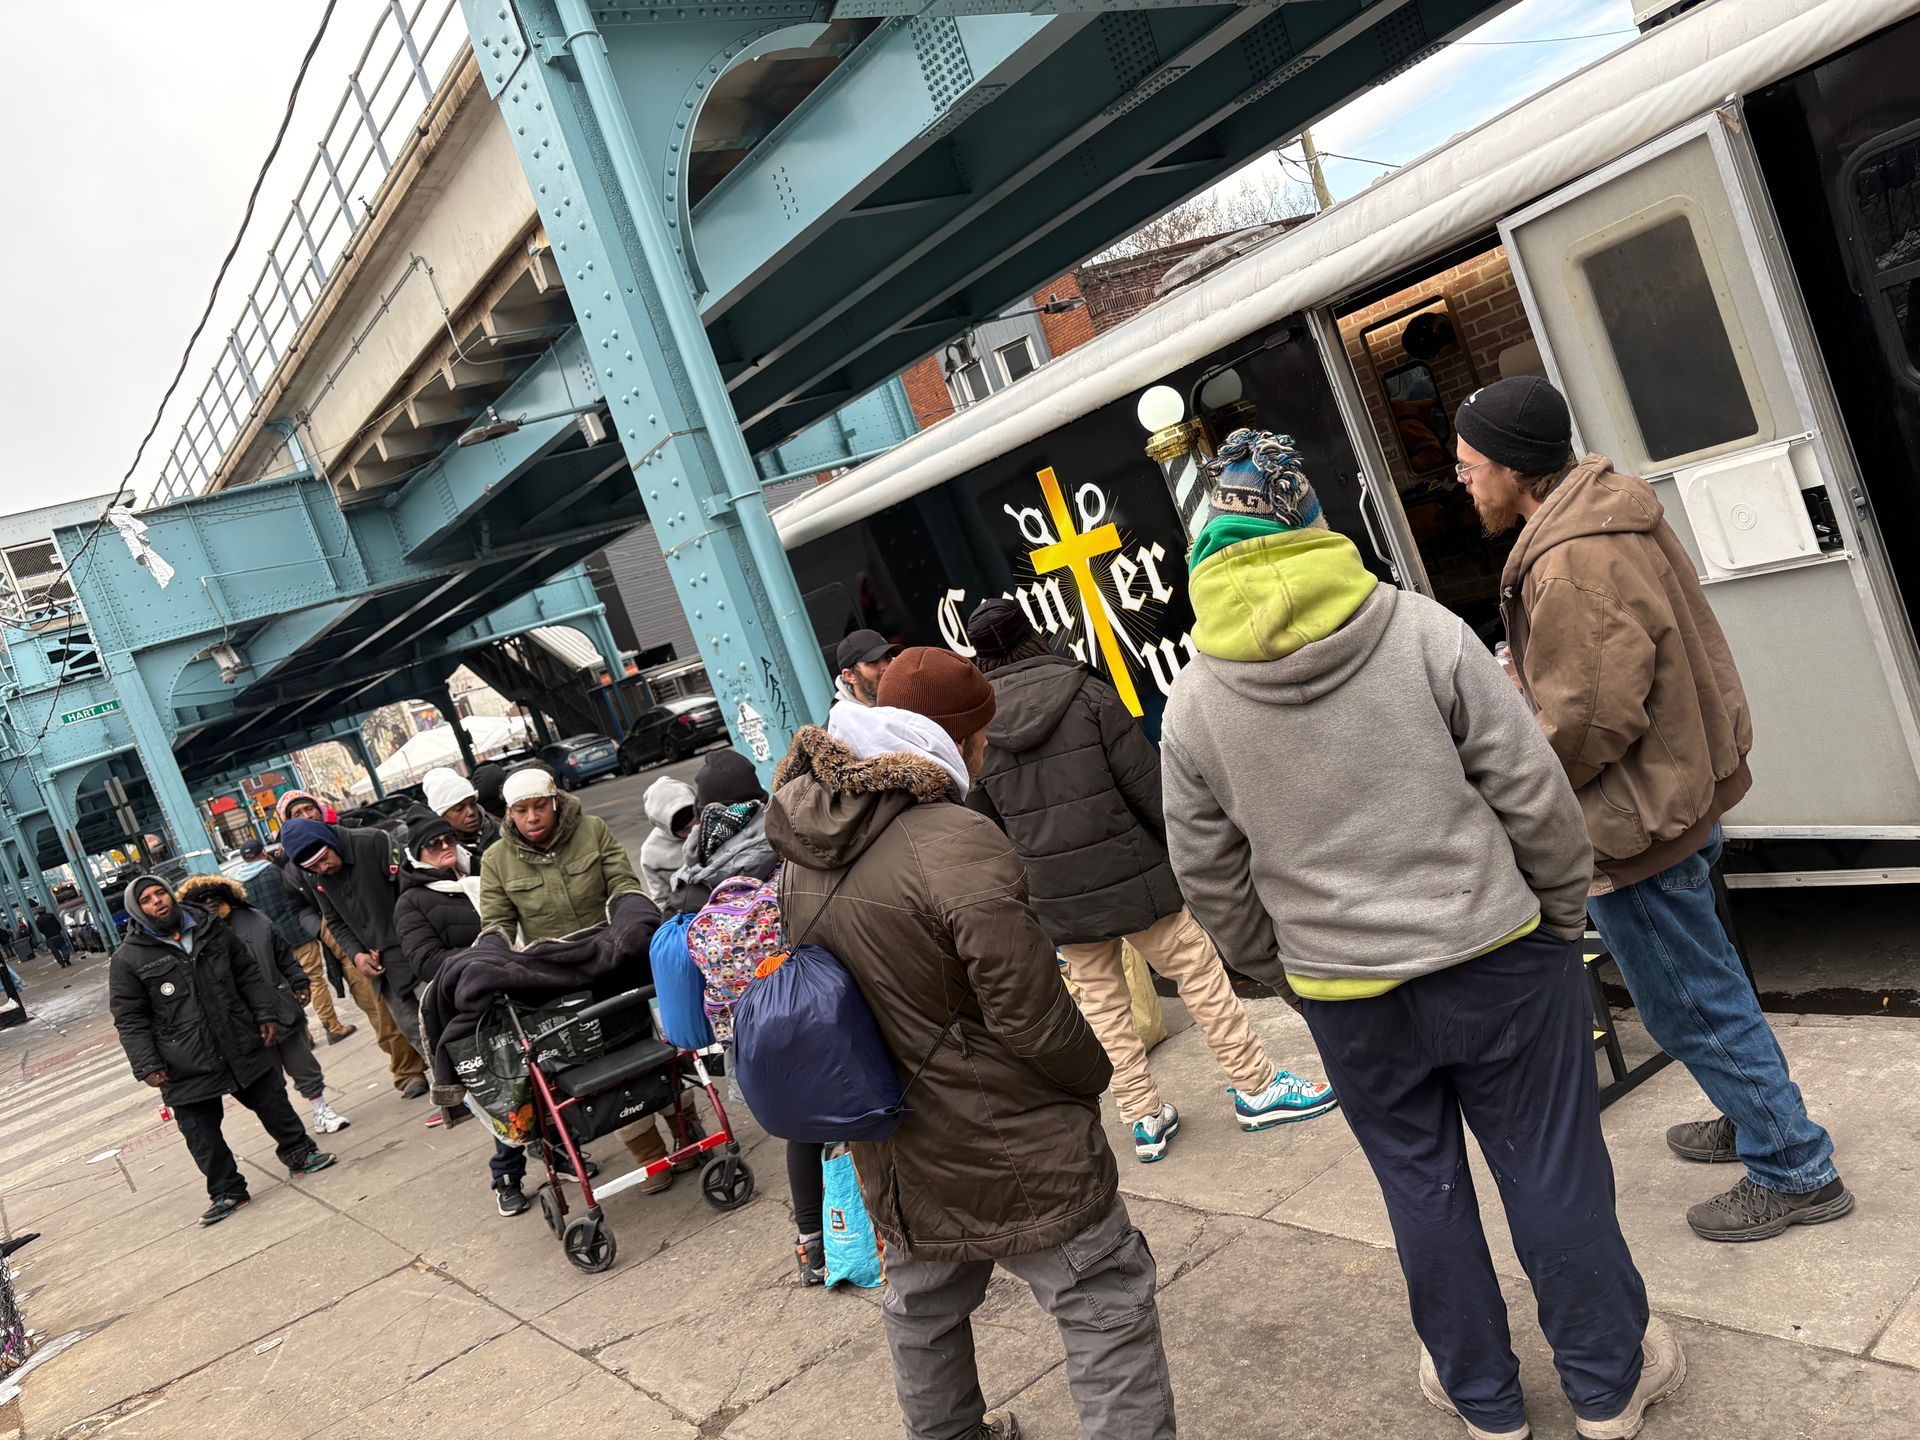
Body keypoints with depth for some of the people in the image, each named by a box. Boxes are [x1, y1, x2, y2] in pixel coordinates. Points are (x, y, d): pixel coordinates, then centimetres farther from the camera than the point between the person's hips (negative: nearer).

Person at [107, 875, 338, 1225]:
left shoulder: (211, 928, 5)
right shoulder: (128, 959, -7)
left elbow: (248, 974, 11)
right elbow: (130, 1020, -6)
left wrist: (266, 1014, 5)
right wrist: (148, 1066, -11)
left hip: (242, 1045, 3)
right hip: (186, 1065, -3)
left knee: (273, 1102, 13)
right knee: (202, 1132, 4)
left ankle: (299, 1154, 31)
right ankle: (226, 1191, 19)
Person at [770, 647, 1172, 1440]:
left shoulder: (804, 856, -2)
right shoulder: (957, 843, -27)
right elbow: (1030, 1013, -24)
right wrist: (1093, 1073, -4)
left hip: (896, 1155, 8)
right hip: (1005, 1148, -8)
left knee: (923, 1304, 27)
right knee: (1107, 1303, 8)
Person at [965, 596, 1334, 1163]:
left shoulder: (977, 728, -1)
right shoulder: (1087, 695, -8)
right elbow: (1147, 784, -9)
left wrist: (1021, 895, 17)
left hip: (1056, 897, 3)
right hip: (1128, 875, -3)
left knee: (1100, 1001, 15)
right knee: (1200, 973, 11)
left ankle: (1144, 1117, 23)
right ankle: (1257, 1086, 21)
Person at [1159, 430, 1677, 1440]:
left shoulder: (1193, 702, -7)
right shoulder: (1422, 630, -12)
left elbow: (1211, 879, 1)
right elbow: (1534, 795, -8)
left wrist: (1280, 968, 17)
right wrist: (1563, 913, 8)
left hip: (1348, 997, 1)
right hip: (1498, 956, -1)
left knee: (1422, 1184, 18)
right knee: (1553, 1169, 15)